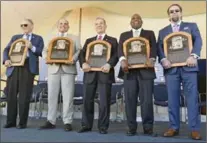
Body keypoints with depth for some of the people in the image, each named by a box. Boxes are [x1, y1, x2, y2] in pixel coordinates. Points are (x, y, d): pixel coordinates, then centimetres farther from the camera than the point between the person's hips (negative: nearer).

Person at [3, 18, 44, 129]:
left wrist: (32, 47, -12)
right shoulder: (15, 37, 23)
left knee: (24, 96, -3)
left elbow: (41, 52, 3)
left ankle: (22, 122, 6)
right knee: (11, 95, 3)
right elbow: (6, 50, 13)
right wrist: (6, 59, -5)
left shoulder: (38, 38, 14)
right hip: (13, 67, 4)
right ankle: (11, 121, 14)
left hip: (28, 68, -3)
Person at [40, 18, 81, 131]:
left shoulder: (74, 38, 16)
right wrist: (47, 58, -8)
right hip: (53, 68, 3)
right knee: (52, 95, 2)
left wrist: (73, 59, -15)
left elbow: (79, 51, 4)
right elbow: (45, 51, 15)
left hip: (68, 68, -2)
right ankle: (51, 121, 10)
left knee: (68, 96, -5)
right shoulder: (51, 38, 22)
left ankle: (67, 122, 0)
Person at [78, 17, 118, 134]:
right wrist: (83, 63, -11)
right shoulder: (89, 40, 21)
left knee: (104, 101, -2)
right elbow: (82, 54, 10)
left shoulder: (112, 40, 12)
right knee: (87, 100, 4)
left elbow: (116, 55, -2)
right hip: (90, 73, 3)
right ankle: (86, 125, 15)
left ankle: (103, 126, 8)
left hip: (105, 73, -3)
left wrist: (109, 64, -21)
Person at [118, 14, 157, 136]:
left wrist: (151, 59, -17)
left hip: (145, 69, -1)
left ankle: (148, 127, 7)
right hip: (129, 70, 1)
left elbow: (154, 48, 3)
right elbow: (120, 49, 6)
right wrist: (123, 60, -15)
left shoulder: (150, 33, 18)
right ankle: (132, 127, 9)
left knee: (147, 99, -4)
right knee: (130, 100, 0)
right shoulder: (124, 35, 21)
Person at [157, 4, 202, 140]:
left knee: (192, 97, -3)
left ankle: (195, 129, 3)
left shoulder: (191, 26, 16)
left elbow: (198, 40, 2)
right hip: (171, 67, 2)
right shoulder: (162, 31, 20)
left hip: (188, 66, -1)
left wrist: (193, 56, -15)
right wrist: (163, 59, -11)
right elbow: (159, 47, 8)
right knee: (172, 99, 2)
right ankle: (174, 127, 11)